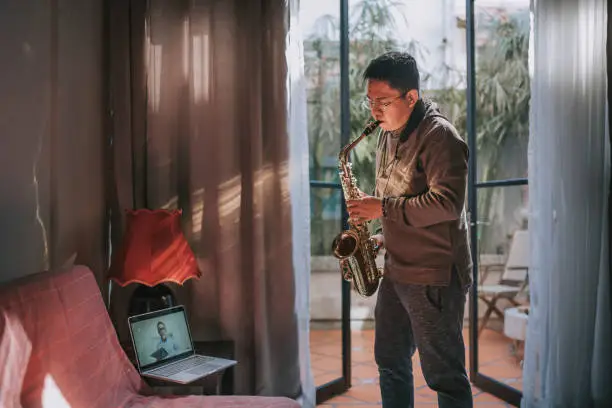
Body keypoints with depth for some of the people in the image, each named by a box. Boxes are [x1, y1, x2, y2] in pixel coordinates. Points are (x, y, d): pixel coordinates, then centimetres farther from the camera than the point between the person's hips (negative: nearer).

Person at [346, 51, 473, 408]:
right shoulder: (389, 134, 11)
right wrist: (385, 235, 8)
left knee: (444, 374, 3)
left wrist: (383, 208, -22)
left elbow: (447, 203, -26)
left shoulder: (439, 136, -17)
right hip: (397, 269, 9)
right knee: (391, 362, 18)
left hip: (435, 276, -9)